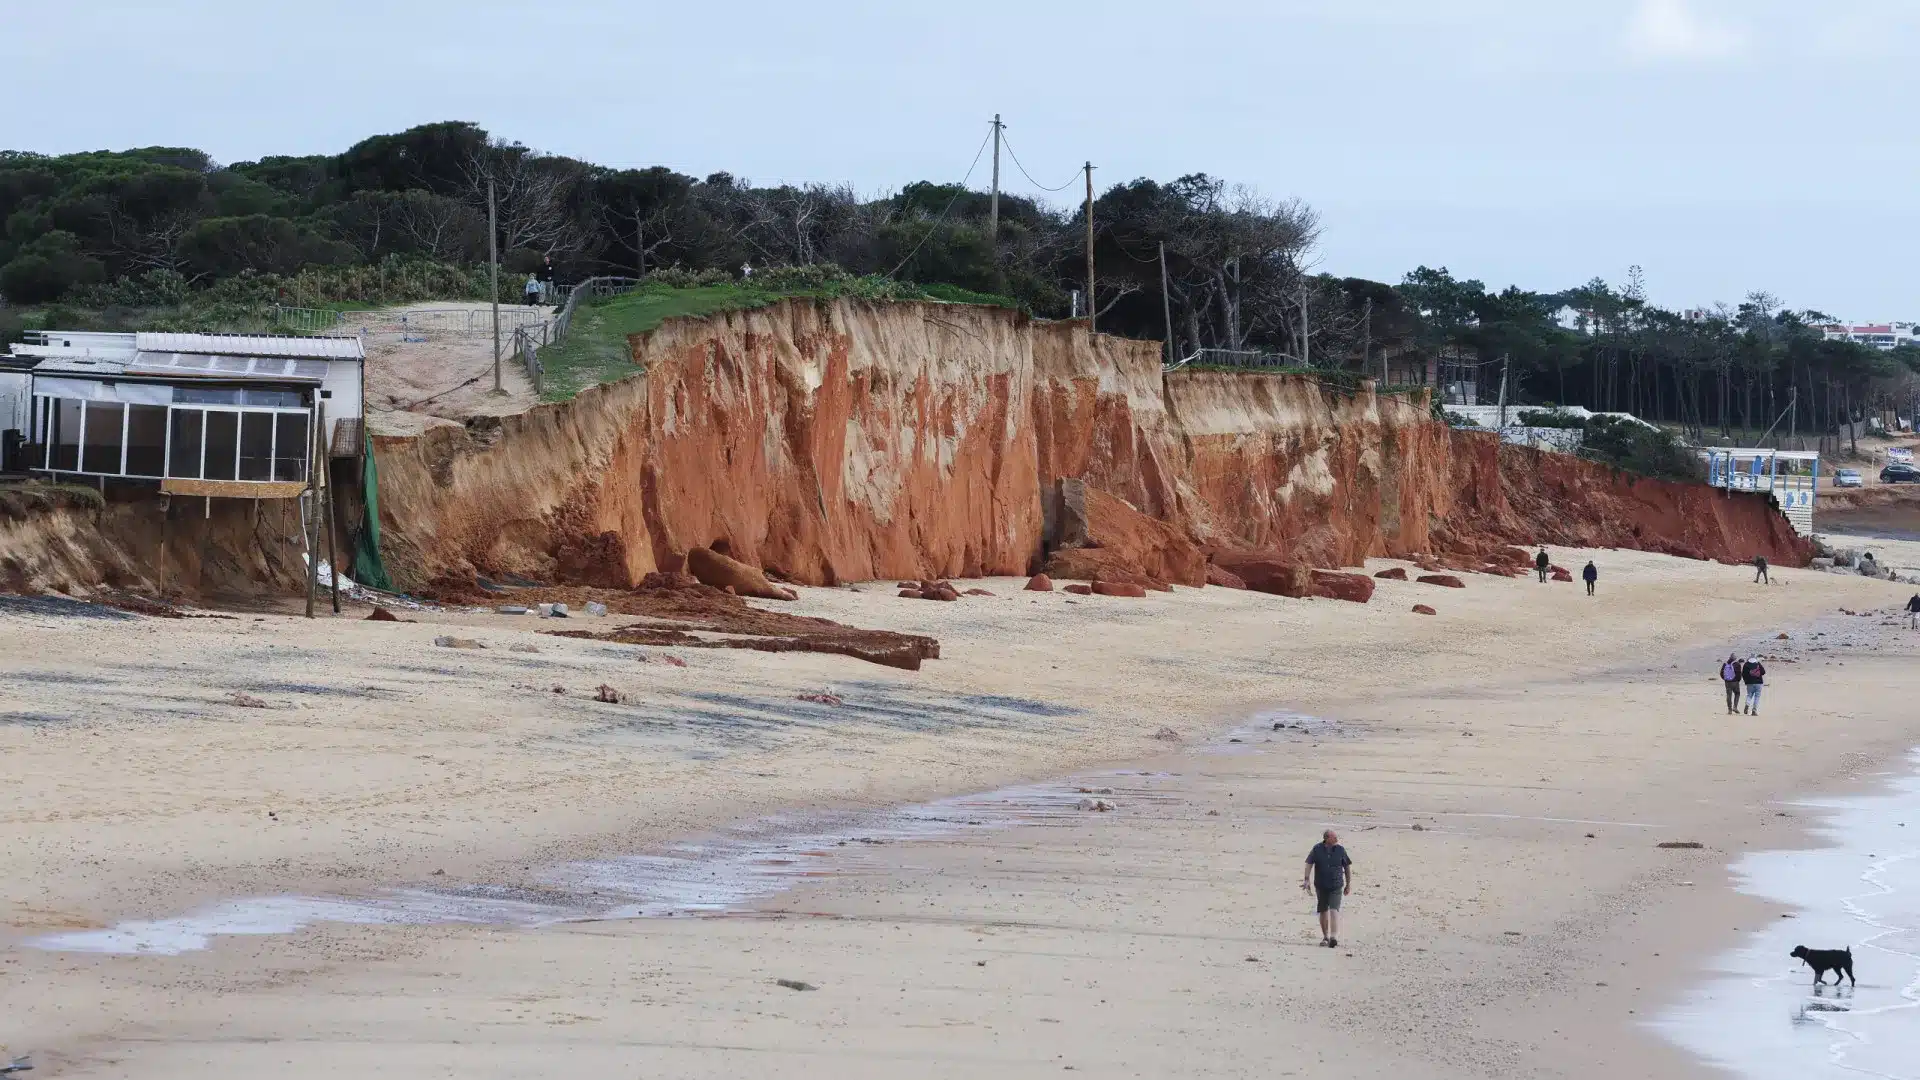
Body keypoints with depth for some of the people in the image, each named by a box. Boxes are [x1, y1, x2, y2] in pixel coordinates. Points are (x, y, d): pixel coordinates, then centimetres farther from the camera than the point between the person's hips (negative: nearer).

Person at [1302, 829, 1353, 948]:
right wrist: (1306, 880, -16)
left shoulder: (1340, 850, -1)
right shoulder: (1317, 849, -2)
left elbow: (1348, 867, 8)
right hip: (1321, 886, 1)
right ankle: (1325, 937, 23)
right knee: (1323, 911, 10)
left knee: (1334, 910, -16)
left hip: (1336, 886, -1)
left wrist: (1349, 884, 9)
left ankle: (1334, 937, -25)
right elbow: (1309, 864, -4)